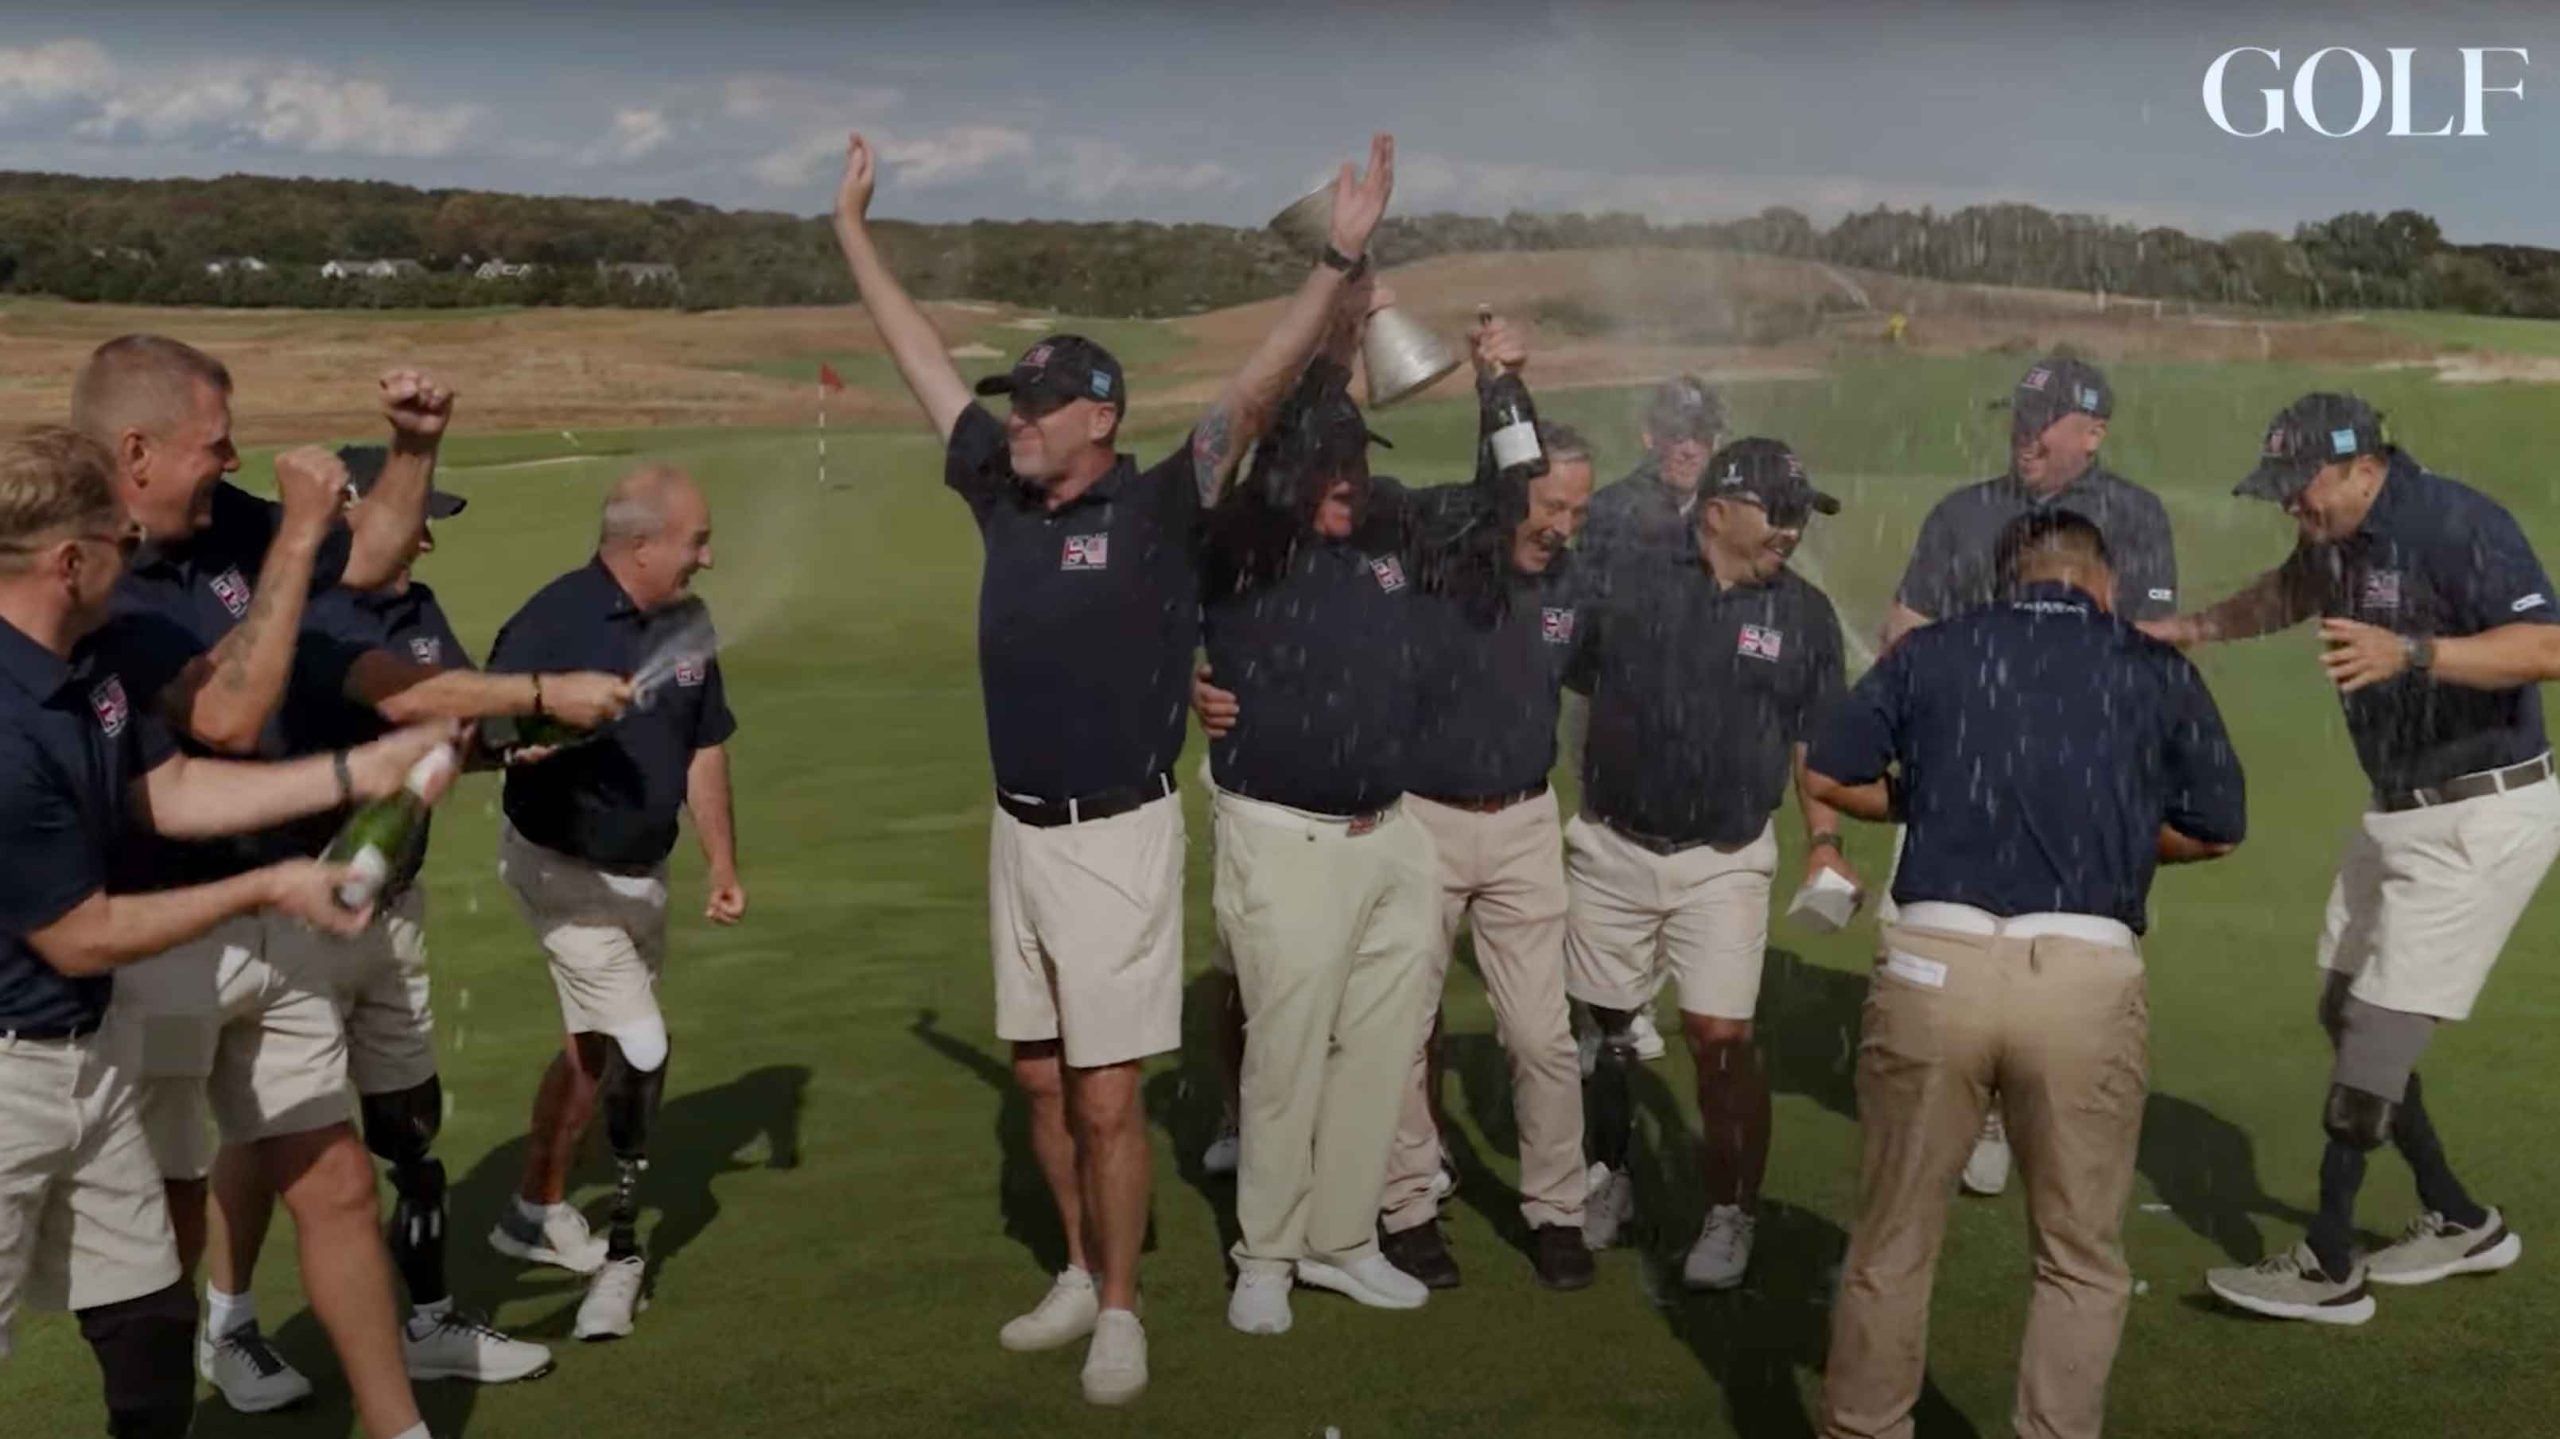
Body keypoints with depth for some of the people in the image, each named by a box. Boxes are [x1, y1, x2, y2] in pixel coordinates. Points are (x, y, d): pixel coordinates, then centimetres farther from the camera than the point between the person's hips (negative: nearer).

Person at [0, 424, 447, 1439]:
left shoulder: (95, 656, -1)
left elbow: (167, 791, 9)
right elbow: (82, 940, -19)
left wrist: (360, 770, 3)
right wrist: (267, 890, -8)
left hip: (92, 1043, 9)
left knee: (151, 1324, 17)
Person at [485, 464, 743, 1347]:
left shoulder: (686, 623, -1)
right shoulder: (557, 621, -22)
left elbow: (705, 747, 9)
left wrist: (721, 863, 8)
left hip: (643, 873, 7)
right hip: (566, 870, -7)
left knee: (594, 1049, 18)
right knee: (641, 1050, -10)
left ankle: (536, 1212, 36)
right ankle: (622, 1251, 9)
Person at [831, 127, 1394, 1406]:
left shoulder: (1157, 508, -11)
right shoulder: (1003, 495, 4)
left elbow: (1255, 391, -21)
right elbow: (924, 363, 13)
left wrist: (1338, 262, -29)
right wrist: (853, 231, 20)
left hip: (1116, 840, -6)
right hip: (1016, 833, 6)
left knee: (1107, 1099, 1)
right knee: (1042, 1083, 15)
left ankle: (1121, 1313, 18)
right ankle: (1080, 1277, 32)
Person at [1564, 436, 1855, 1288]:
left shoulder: (1804, 615, 4)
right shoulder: (1634, 592, 0)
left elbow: (1816, 743, 9)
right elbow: (1571, 695, 5)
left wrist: (1824, 843, -2)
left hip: (1725, 861, 0)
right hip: (1611, 847, 1)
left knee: (1721, 1036, -7)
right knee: (1602, 1026, 9)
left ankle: (1731, 1213, 10)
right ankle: (1607, 1178, 31)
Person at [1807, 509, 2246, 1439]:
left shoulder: (1933, 650, 12)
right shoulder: (2157, 671, 12)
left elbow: (1828, 776, 10)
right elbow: (2217, 830, 17)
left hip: (1935, 964, 1)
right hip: (2085, 977, 0)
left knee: (1891, 1246, 15)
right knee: (2081, 1262, 16)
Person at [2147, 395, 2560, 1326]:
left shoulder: (2455, 524, -22)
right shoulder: (2336, 537, 4)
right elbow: (2290, 593, 28)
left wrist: (2409, 653, -46)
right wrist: (2186, 631, 20)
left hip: (2483, 816, -10)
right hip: (2399, 812, 10)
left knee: (2380, 1030, -9)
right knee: (2345, 1014, 13)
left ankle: (2328, 1268, 0)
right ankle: (2460, 1224, 28)